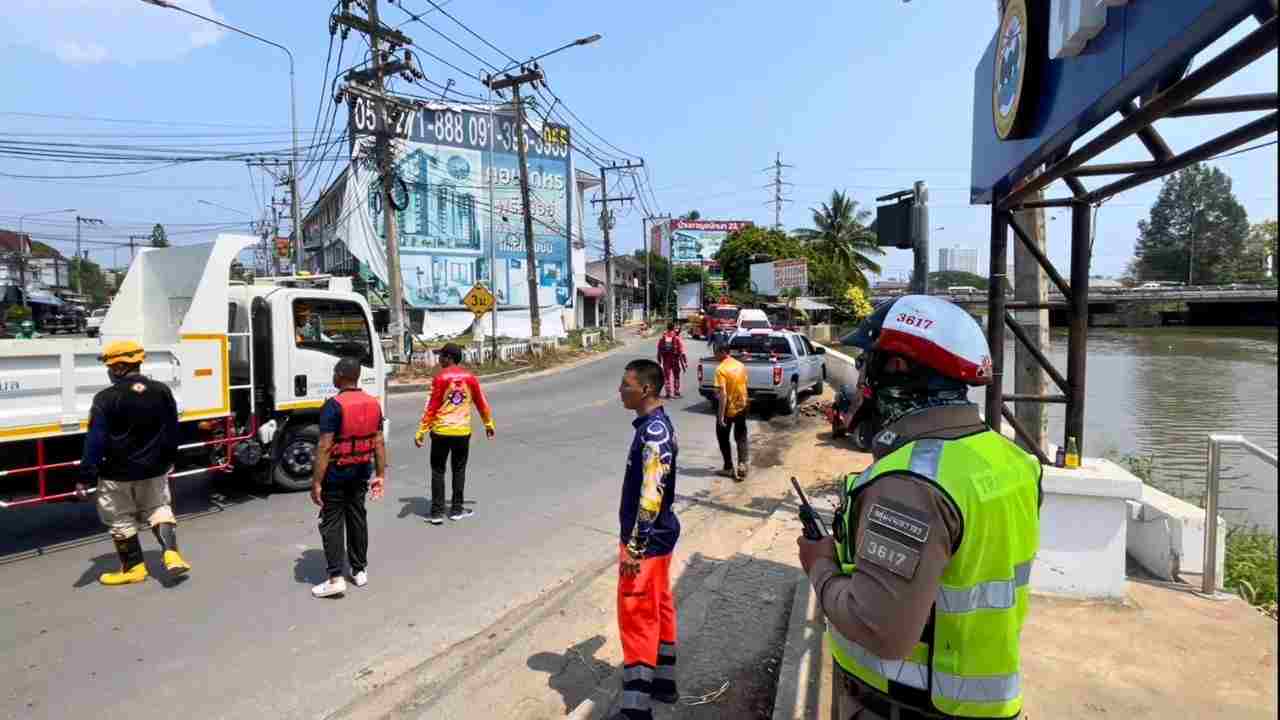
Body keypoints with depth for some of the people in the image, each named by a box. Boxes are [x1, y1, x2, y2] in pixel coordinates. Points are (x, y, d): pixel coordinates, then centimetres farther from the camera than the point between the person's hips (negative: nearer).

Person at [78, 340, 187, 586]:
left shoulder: (106, 398, -17)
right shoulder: (162, 391, -3)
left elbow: (95, 441, -15)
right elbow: (172, 430, 7)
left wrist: (86, 476, -8)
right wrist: (169, 459, 20)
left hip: (118, 473, -4)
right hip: (154, 468, 4)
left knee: (121, 521, 12)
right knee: (159, 509, 19)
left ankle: (134, 567, 22)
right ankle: (171, 554, 4)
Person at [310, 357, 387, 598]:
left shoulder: (334, 405, -18)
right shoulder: (373, 403, 2)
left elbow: (325, 447, -20)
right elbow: (379, 442, 4)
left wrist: (316, 481, -16)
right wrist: (380, 474, 9)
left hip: (336, 473, -6)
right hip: (361, 472, 6)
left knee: (332, 523, 3)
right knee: (357, 518, 15)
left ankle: (336, 578, 2)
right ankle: (360, 571, 23)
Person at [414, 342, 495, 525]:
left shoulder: (440, 378, -9)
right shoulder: (469, 377, 2)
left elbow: (431, 407, -11)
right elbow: (482, 403, 10)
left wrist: (421, 432, -7)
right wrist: (489, 424, 23)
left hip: (441, 431, -3)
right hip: (462, 432, 3)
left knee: (438, 471, 6)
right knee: (459, 470, 13)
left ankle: (437, 512, 6)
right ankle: (457, 509, 18)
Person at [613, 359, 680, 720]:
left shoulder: (653, 432, -24)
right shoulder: (656, 425, 6)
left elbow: (651, 496, -27)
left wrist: (633, 547, -21)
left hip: (647, 541, -10)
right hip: (658, 536, 10)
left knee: (637, 617, 0)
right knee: (658, 609, 20)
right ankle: (662, 682, 35)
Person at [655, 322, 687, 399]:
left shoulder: (662, 338, -1)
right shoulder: (677, 338, -10)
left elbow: (659, 350, 3)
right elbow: (682, 351, -11)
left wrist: (659, 361, 13)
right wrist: (685, 362, -6)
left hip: (666, 360, 2)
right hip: (675, 360, -2)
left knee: (667, 377, 8)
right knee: (676, 376, 15)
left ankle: (668, 393, 3)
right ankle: (676, 392, 19)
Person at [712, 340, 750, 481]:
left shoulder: (721, 369, -19)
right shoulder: (741, 366, 2)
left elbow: (723, 394, -23)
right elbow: (744, 386, 11)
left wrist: (721, 416, -20)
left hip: (728, 410, -6)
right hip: (741, 408, 6)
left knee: (723, 439, 12)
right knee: (741, 438, 15)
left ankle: (729, 468, 19)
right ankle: (742, 465, 3)